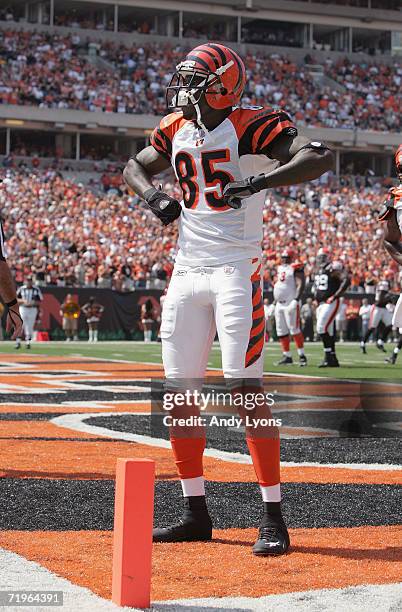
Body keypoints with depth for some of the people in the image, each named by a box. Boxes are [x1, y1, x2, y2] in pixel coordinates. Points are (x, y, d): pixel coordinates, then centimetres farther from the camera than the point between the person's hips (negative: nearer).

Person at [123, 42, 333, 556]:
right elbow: (134, 168, 27)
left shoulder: (253, 126, -10)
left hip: (236, 270, -7)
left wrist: (259, 182, -33)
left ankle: (273, 517, -5)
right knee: (179, 392, 6)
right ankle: (196, 513, 16)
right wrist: (154, 197, 5)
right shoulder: (176, 129, 10)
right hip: (187, 269, 7)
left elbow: (322, 157, -22)